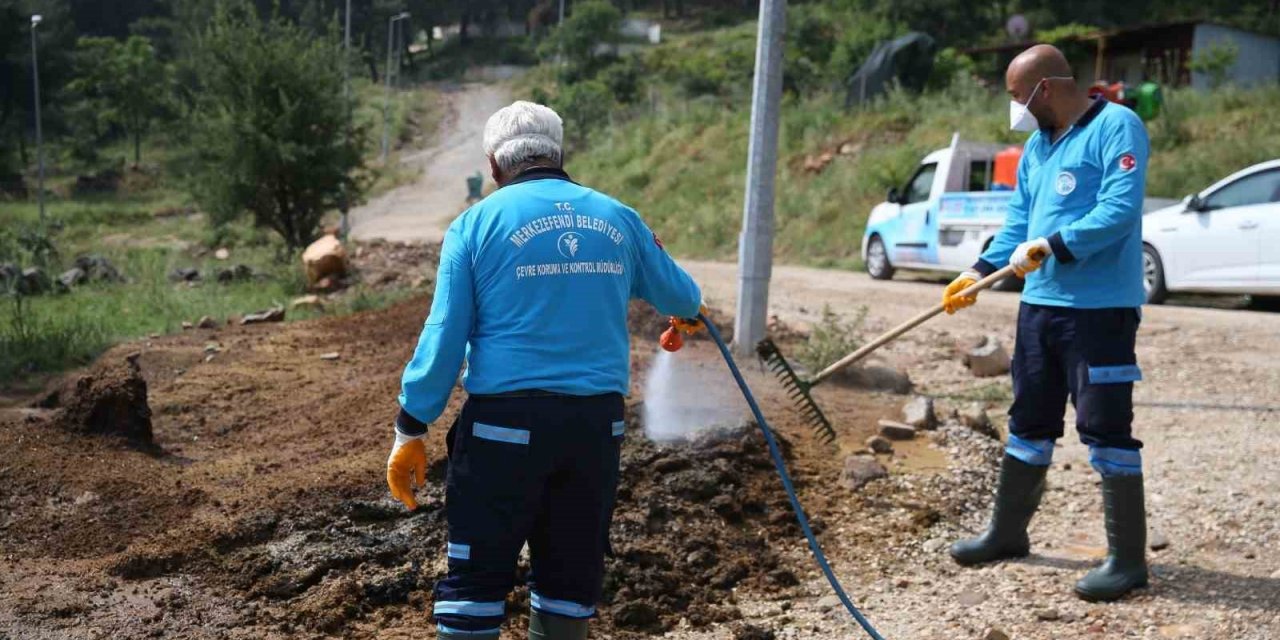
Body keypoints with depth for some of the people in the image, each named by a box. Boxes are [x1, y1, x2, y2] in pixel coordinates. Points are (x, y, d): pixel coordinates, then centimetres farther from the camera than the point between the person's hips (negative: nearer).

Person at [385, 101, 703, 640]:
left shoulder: (477, 223, -1)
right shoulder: (618, 218, 8)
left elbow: (444, 338, -5)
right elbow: (682, 298, 21)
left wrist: (410, 433, 1)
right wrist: (686, 308, 45)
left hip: (506, 422, -3)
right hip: (598, 422, 3)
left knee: (476, 575, 5)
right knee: (571, 573, 15)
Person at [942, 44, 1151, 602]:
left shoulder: (1116, 127, -11)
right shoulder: (1037, 145, 16)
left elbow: (1119, 210, -21)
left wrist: (1054, 246, -25)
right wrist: (980, 272, 5)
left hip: (1100, 308, -8)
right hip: (1040, 303, 9)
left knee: (1106, 429, -5)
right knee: (1029, 423, 17)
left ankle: (1128, 559, 5)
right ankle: (1007, 532, 30)